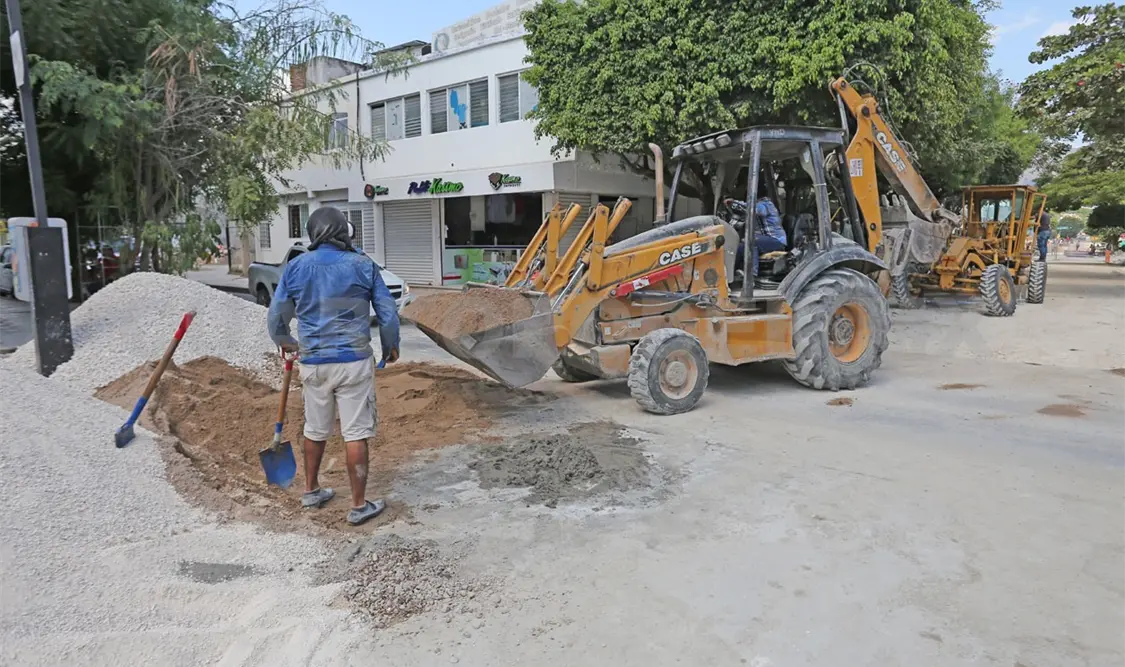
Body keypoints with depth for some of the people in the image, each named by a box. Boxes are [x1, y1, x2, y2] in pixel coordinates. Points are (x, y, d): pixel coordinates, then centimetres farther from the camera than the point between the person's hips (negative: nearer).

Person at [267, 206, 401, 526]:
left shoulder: (295, 267, 1)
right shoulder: (363, 265, -4)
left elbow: (276, 315, 8)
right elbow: (388, 313, -1)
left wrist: (285, 342, 29)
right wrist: (391, 346, 16)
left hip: (313, 362, 3)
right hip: (353, 361, -3)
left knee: (315, 430, 20)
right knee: (355, 433, 2)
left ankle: (311, 491, 35)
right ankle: (359, 505, 9)